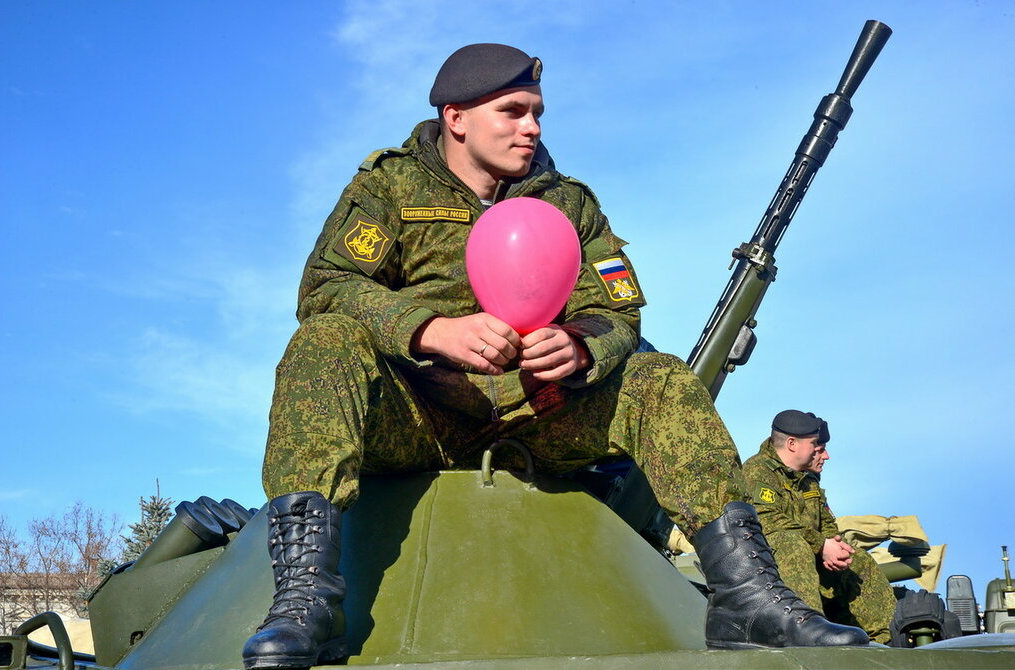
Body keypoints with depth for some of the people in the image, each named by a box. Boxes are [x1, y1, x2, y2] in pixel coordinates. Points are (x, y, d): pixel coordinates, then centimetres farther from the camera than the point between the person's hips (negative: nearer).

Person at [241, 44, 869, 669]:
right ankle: (306, 595, -43)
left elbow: (618, 314, 7)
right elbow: (324, 288, -9)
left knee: (662, 380, -14)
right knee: (327, 341, -31)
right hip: (411, 415, -3)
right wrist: (436, 330, -28)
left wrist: (578, 348, -20)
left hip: (533, 414, 3)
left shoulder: (570, 203, 16)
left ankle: (748, 595, -19)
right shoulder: (389, 182, 6)